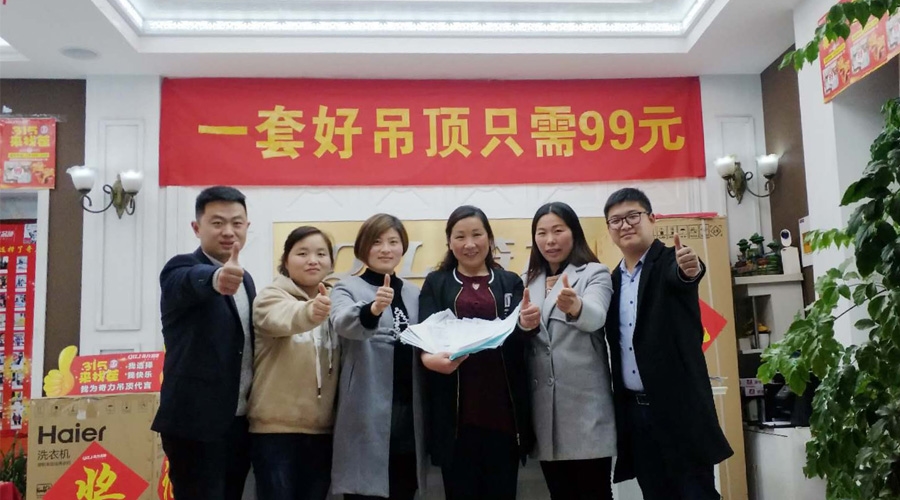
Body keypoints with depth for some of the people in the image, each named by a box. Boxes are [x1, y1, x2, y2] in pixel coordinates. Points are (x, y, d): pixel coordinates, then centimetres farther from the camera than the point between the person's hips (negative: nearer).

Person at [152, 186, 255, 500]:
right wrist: (216, 278, -54)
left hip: (239, 423, 7)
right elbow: (195, 282, -35)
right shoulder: (181, 269, -9)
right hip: (196, 423, -7)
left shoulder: (244, 279, 13)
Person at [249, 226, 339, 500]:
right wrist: (310, 311, -51)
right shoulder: (271, 297, -7)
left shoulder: (333, 305, 10)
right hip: (276, 429, -5)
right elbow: (283, 318, -32)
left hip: (322, 430, 5)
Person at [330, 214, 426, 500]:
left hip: (409, 413, 5)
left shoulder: (414, 294, 13)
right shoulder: (348, 288, -2)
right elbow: (342, 323, -25)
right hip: (367, 416, -5)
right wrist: (372, 310, -45)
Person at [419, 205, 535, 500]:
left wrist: (527, 325, -24)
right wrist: (429, 357, -28)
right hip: (455, 410, -1)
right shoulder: (435, 283, 8)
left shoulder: (510, 282, 11)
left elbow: (519, 339, 0)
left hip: (503, 406, 1)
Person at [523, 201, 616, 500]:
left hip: (585, 404, -4)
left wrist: (576, 306, -44)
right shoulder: (530, 281, 13)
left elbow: (596, 317, -24)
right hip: (543, 406, 5)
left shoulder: (595, 274, -2)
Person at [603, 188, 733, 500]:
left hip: (678, 404, -5)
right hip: (634, 409, 6)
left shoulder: (671, 262, -6)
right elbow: (617, 345, 12)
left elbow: (681, 276, -30)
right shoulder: (614, 280, 11)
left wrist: (690, 269, -50)